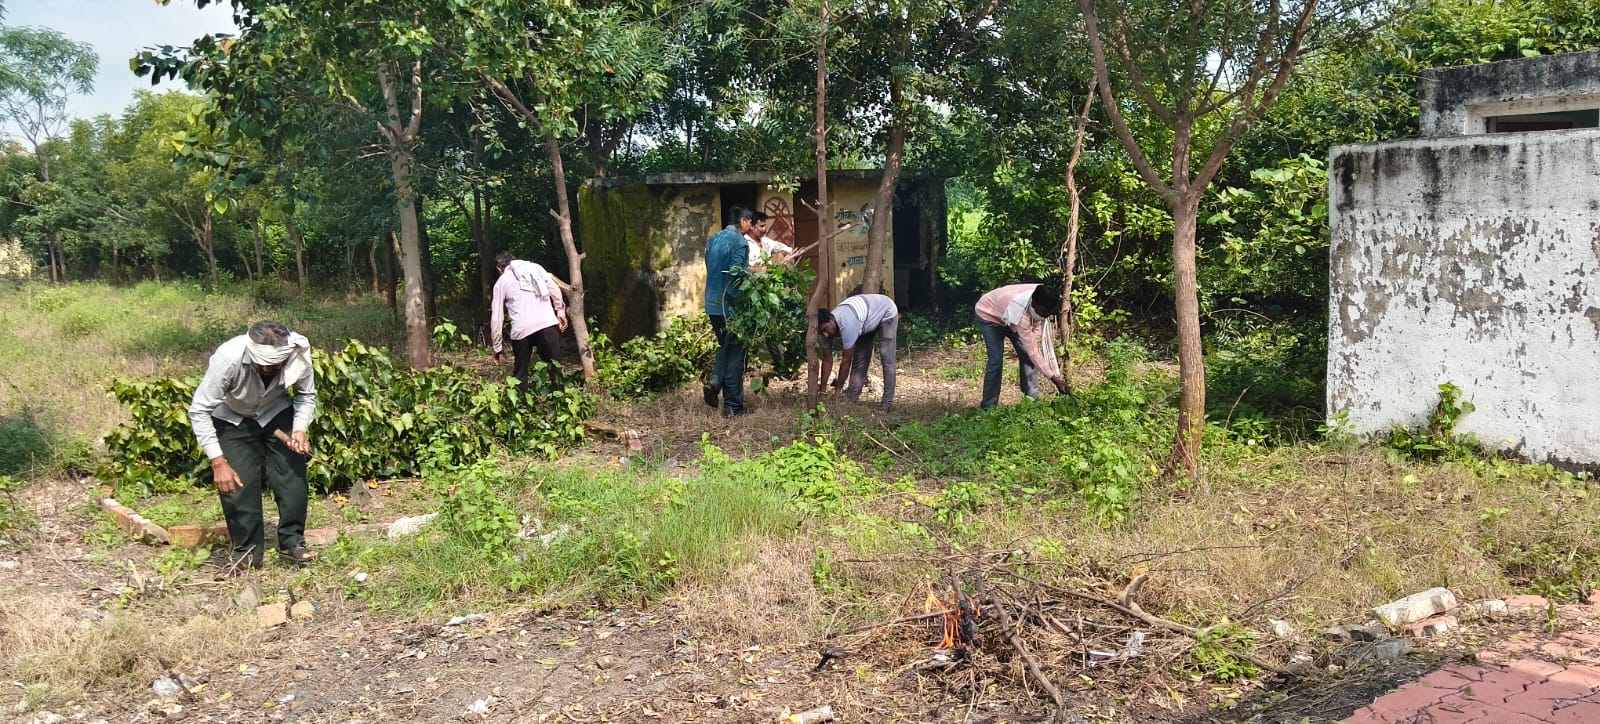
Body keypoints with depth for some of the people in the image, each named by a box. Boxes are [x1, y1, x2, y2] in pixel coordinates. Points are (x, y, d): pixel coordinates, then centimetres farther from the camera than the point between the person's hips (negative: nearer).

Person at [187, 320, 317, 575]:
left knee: (293, 475, -9)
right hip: (232, 419, -2)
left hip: (277, 413, 2)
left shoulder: (299, 353, -30)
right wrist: (218, 462, -30)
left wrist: (300, 429, -26)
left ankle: (292, 542, 5)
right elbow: (199, 410, -28)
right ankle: (246, 551, 6)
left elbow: (307, 395, -9)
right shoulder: (228, 358, -38)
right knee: (237, 485, -9)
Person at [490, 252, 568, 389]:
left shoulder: (501, 282, 16)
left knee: (519, 374, 10)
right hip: (548, 323, 1)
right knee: (554, 365, 6)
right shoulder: (535, 267, 21)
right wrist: (561, 313, 14)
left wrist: (497, 347, 19)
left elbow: (496, 317, 14)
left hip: (522, 328, -1)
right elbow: (555, 290, 10)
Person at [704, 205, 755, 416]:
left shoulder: (713, 240, 11)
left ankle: (715, 382, 1)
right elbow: (737, 275, -19)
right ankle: (733, 405, 5)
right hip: (730, 304, -7)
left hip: (712, 304, 7)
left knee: (725, 346, 23)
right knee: (735, 352, 2)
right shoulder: (739, 241, -13)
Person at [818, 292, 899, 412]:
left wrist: (837, 391, -28)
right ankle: (852, 397, 4)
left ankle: (887, 402, -9)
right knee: (859, 357, 1)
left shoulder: (847, 324, -42)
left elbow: (846, 360, -35)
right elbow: (827, 360, -12)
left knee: (886, 358, -12)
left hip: (886, 312, -7)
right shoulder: (826, 326, -19)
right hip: (868, 318, 7)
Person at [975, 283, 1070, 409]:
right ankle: (988, 408, -7)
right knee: (996, 360, -17)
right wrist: (1053, 378, -38)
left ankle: (1031, 401, 2)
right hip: (989, 314, -7)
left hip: (1010, 318, 7)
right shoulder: (1021, 314, -43)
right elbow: (1032, 351, -40)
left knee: (1027, 356, -5)